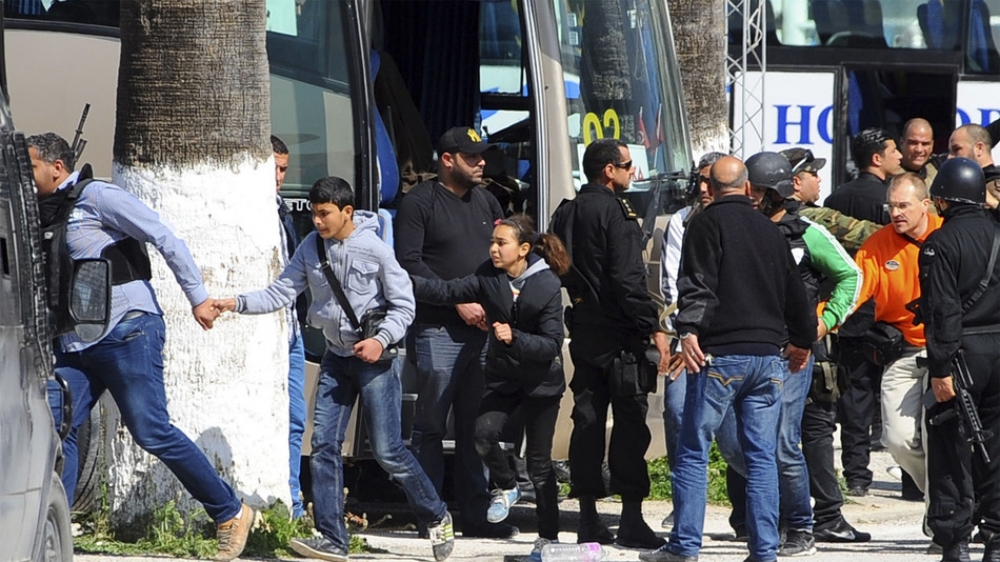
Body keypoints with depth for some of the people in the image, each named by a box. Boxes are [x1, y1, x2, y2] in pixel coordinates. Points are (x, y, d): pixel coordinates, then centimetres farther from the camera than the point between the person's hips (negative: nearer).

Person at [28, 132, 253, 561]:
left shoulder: (96, 197, -8)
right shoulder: (46, 214, 16)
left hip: (127, 331, -8)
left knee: (152, 432, -9)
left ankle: (230, 513, 4)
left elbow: (165, 238, -10)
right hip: (74, 343, 8)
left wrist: (197, 297, -10)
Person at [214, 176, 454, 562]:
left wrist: (382, 340, -20)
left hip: (375, 359, -5)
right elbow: (281, 293, 0)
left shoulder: (375, 250, -13)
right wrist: (238, 304, -14)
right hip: (335, 358, 5)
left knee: (387, 451, -4)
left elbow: (404, 305, -7)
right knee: (324, 446, -2)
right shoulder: (311, 248, 1)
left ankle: (437, 518, 16)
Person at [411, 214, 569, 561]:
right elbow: (448, 292, -11)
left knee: (538, 459, 0)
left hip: (541, 382, -4)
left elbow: (551, 344, -18)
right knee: (484, 432, -20)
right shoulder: (489, 278, -4)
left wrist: (514, 338, -32)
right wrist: (407, 283, -24)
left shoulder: (546, 286, -16)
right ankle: (506, 487, 11)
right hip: (503, 377, 4)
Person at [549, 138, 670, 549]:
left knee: (587, 421, 9)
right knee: (630, 422, -5)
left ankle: (588, 519, 10)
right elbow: (628, 279, -20)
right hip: (619, 332, -8)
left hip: (583, 330, 8)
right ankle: (631, 521, -7)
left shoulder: (566, 214, 12)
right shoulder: (615, 213, -13)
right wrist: (653, 327, -18)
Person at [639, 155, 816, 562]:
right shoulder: (770, 231, 16)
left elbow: (697, 283, -15)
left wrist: (688, 330, -23)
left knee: (693, 452, 0)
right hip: (767, 354, 5)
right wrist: (802, 341, 39)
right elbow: (795, 292, 25)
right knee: (762, 456, 6)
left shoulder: (707, 224, -1)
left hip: (721, 355, -5)